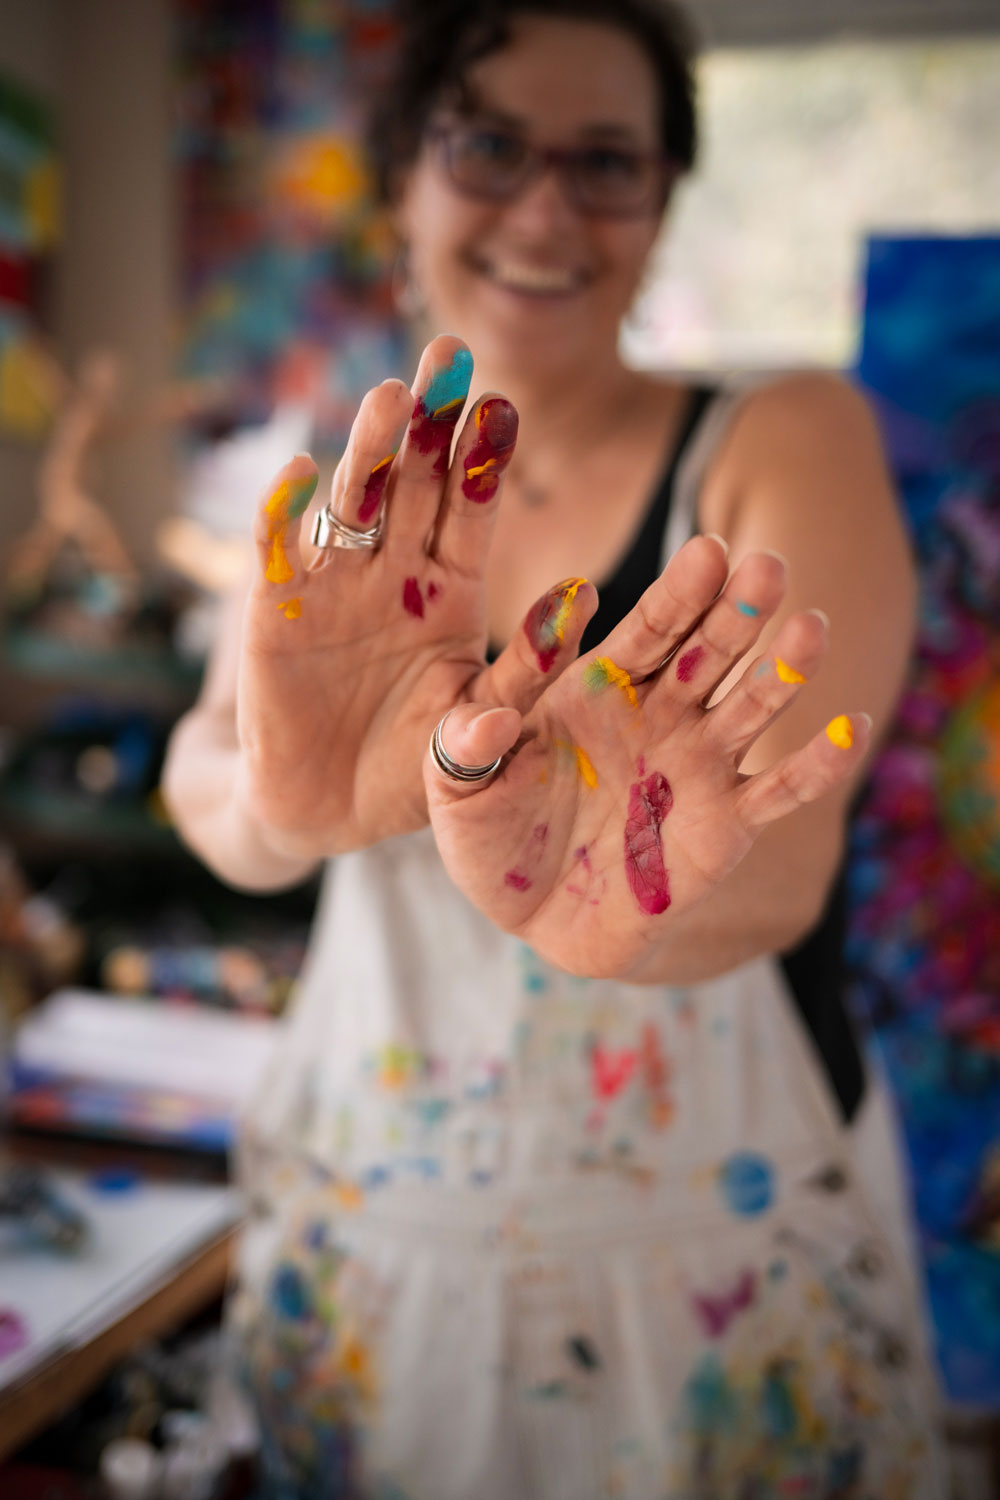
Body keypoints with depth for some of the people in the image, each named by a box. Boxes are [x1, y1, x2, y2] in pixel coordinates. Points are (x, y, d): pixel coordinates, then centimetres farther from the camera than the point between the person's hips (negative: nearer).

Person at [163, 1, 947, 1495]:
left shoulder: (787, 439, -10)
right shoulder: (340, 512, 1)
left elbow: (784, 865, -24)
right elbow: (211, 790, -14)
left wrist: (606, 902, -47)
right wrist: (294, 795, -37)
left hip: (714, 1250, -2)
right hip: (362, 1233, 3)